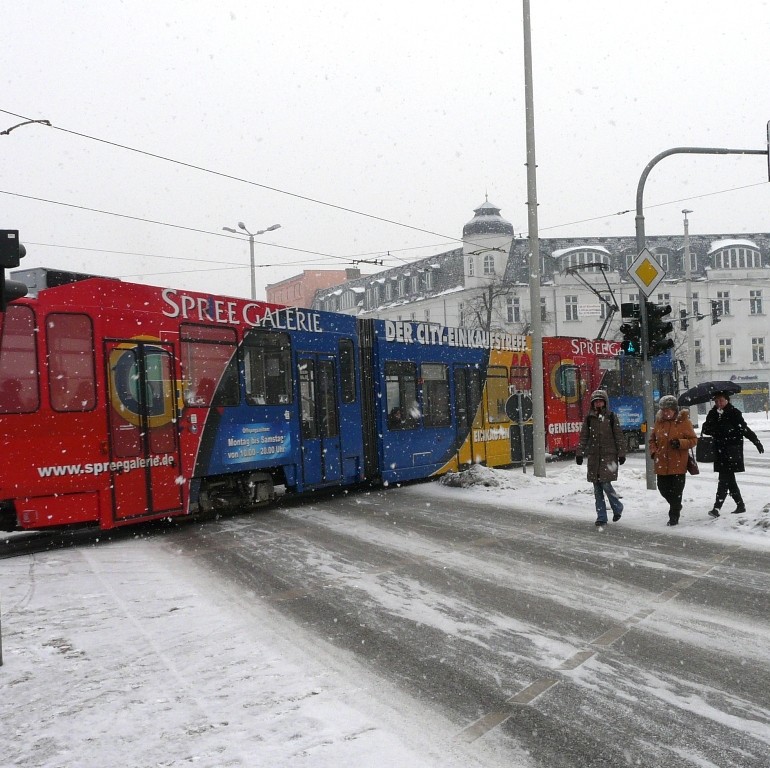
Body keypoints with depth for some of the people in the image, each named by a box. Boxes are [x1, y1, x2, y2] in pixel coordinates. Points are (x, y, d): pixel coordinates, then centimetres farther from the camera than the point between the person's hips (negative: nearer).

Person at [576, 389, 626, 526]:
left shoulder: (611, 417, 1)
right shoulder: (589, 418, 7)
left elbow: (619, 437, 3)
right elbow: (583, 437, 7)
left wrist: (621, 453, -1)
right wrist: (579, 453, 1)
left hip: (609, 455, -3)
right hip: (593, 456, 3)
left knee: (606, 484, -12)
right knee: (597, 488, 3)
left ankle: (617, 507, 15)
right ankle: (601, 517, 11)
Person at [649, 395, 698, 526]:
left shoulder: (683, 421, -5)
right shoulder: (659, 422, 6)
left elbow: (693, 440, -4)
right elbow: (652, 439, 17)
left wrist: (680, 443, -20)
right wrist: (653, 451, 0)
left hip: (678, 465, -4)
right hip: (662, 464, 4)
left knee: (676, 491, 1)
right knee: (663, 489, 11)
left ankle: (674, 517, 12)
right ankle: (676, 506, 38)